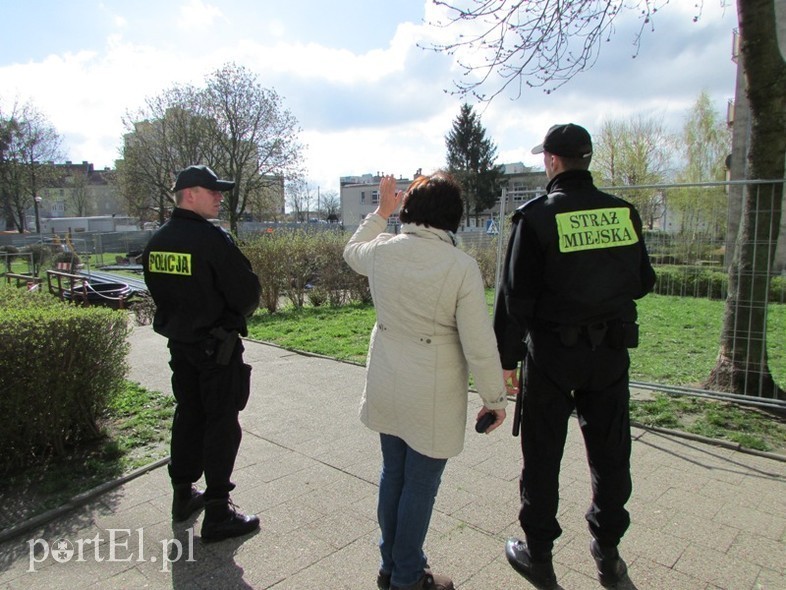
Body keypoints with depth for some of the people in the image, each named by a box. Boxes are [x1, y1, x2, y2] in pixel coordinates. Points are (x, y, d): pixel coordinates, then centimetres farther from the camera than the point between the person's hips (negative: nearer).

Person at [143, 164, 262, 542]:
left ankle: (184, 495, 34)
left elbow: (158, 292, 12)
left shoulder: (156, 242, 4)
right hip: (218, 346, -8)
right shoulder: (211, 239, -20)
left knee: (188, 416, 20)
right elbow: (248, 292, -18)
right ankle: (217, 513, 10)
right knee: (221, 425, 2)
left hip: (179, 342, 8)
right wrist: (234, 315, 3)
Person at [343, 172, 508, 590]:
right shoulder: (462, 267, -19)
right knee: (420, 486, 12)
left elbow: (351, 251, 20)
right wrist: (495, 399, -3)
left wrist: (381, 212, 27)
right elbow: (479, 345, -16)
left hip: (386, 388, 5)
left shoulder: (381, 250, -7)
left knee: (393, 474, 22)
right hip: (432, 397, -5)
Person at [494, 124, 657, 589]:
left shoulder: (537, 216, -12)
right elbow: (643, 283, 7)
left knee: (542, 457, 11)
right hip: (611, 355, 4)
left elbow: (516, 295, -13)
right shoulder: (625, 213, -1)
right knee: (610, 454, 17)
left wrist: (508, 359, -6)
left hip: (551, 354, -4)